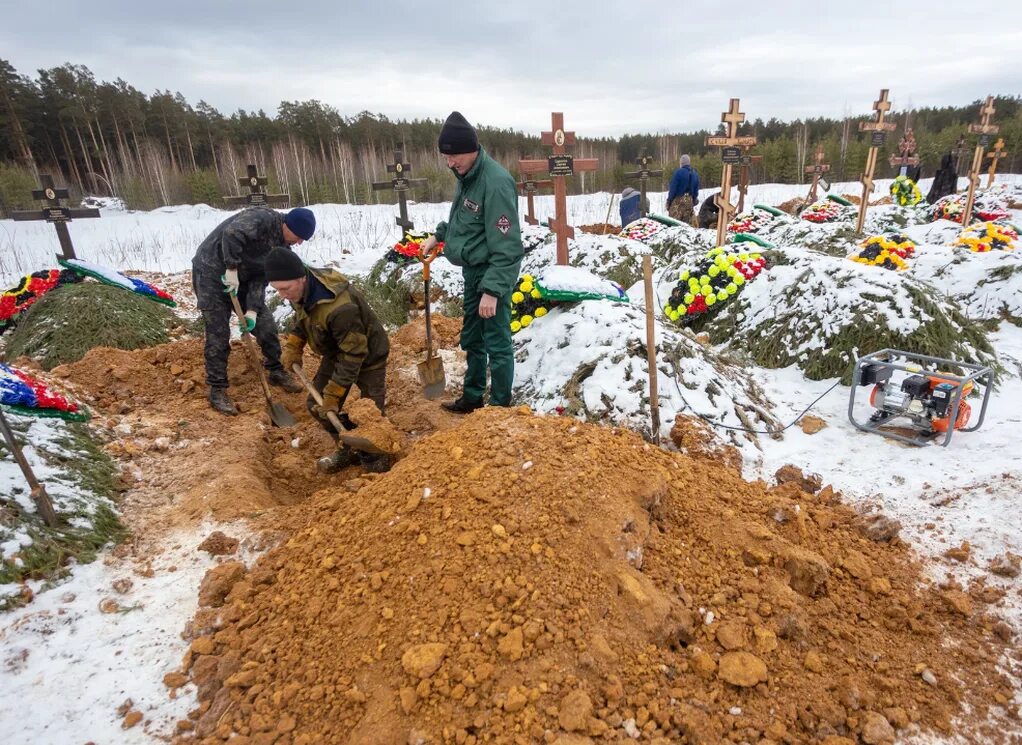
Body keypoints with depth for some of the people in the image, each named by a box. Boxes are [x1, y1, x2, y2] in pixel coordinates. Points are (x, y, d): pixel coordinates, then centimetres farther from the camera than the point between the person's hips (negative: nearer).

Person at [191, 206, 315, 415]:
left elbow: (260, 278, -3)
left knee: (265, 323, 7)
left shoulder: (280, 245, 2)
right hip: (212, 273, -7)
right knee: (218, 335, -5)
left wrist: (252, 310, -14)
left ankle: (276, 371, 25)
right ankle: (217, 390, 6)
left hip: (239, 278, 8)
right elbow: (231, 233, -38)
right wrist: (232, 268, -30)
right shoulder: (263, 218, -21)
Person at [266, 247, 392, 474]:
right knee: (317, 406, 5)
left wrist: (333, 394, -26)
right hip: (336, 351, 8)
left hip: (367, 355, -8)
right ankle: (349, 449, 25)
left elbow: (354, 354, -31)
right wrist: (292, 347, -5)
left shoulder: (340, 308, -41)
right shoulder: (300, 289, -15)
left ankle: (375, 462, 14)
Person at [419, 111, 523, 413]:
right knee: (471, 339, 19)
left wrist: (492, 290, -26)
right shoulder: (466, 175, 6)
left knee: (497, 343, 1)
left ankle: (500, 407, 15)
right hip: (472, 270, 10)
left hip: (493, 273, -9)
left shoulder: (495, 182, -22)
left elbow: (506, 246, -25)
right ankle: (472, 397, 35)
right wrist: (438, 235, 11)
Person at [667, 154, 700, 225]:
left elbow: (673, 188, -11)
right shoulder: (695, 174, 12)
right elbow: (696, 190, 15)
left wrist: (669, 201, -5)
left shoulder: (679, 172, -9)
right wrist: (694, 201, 22)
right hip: (689, 201, 7)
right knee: (687, 222, 10)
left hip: (678, 199, -7)